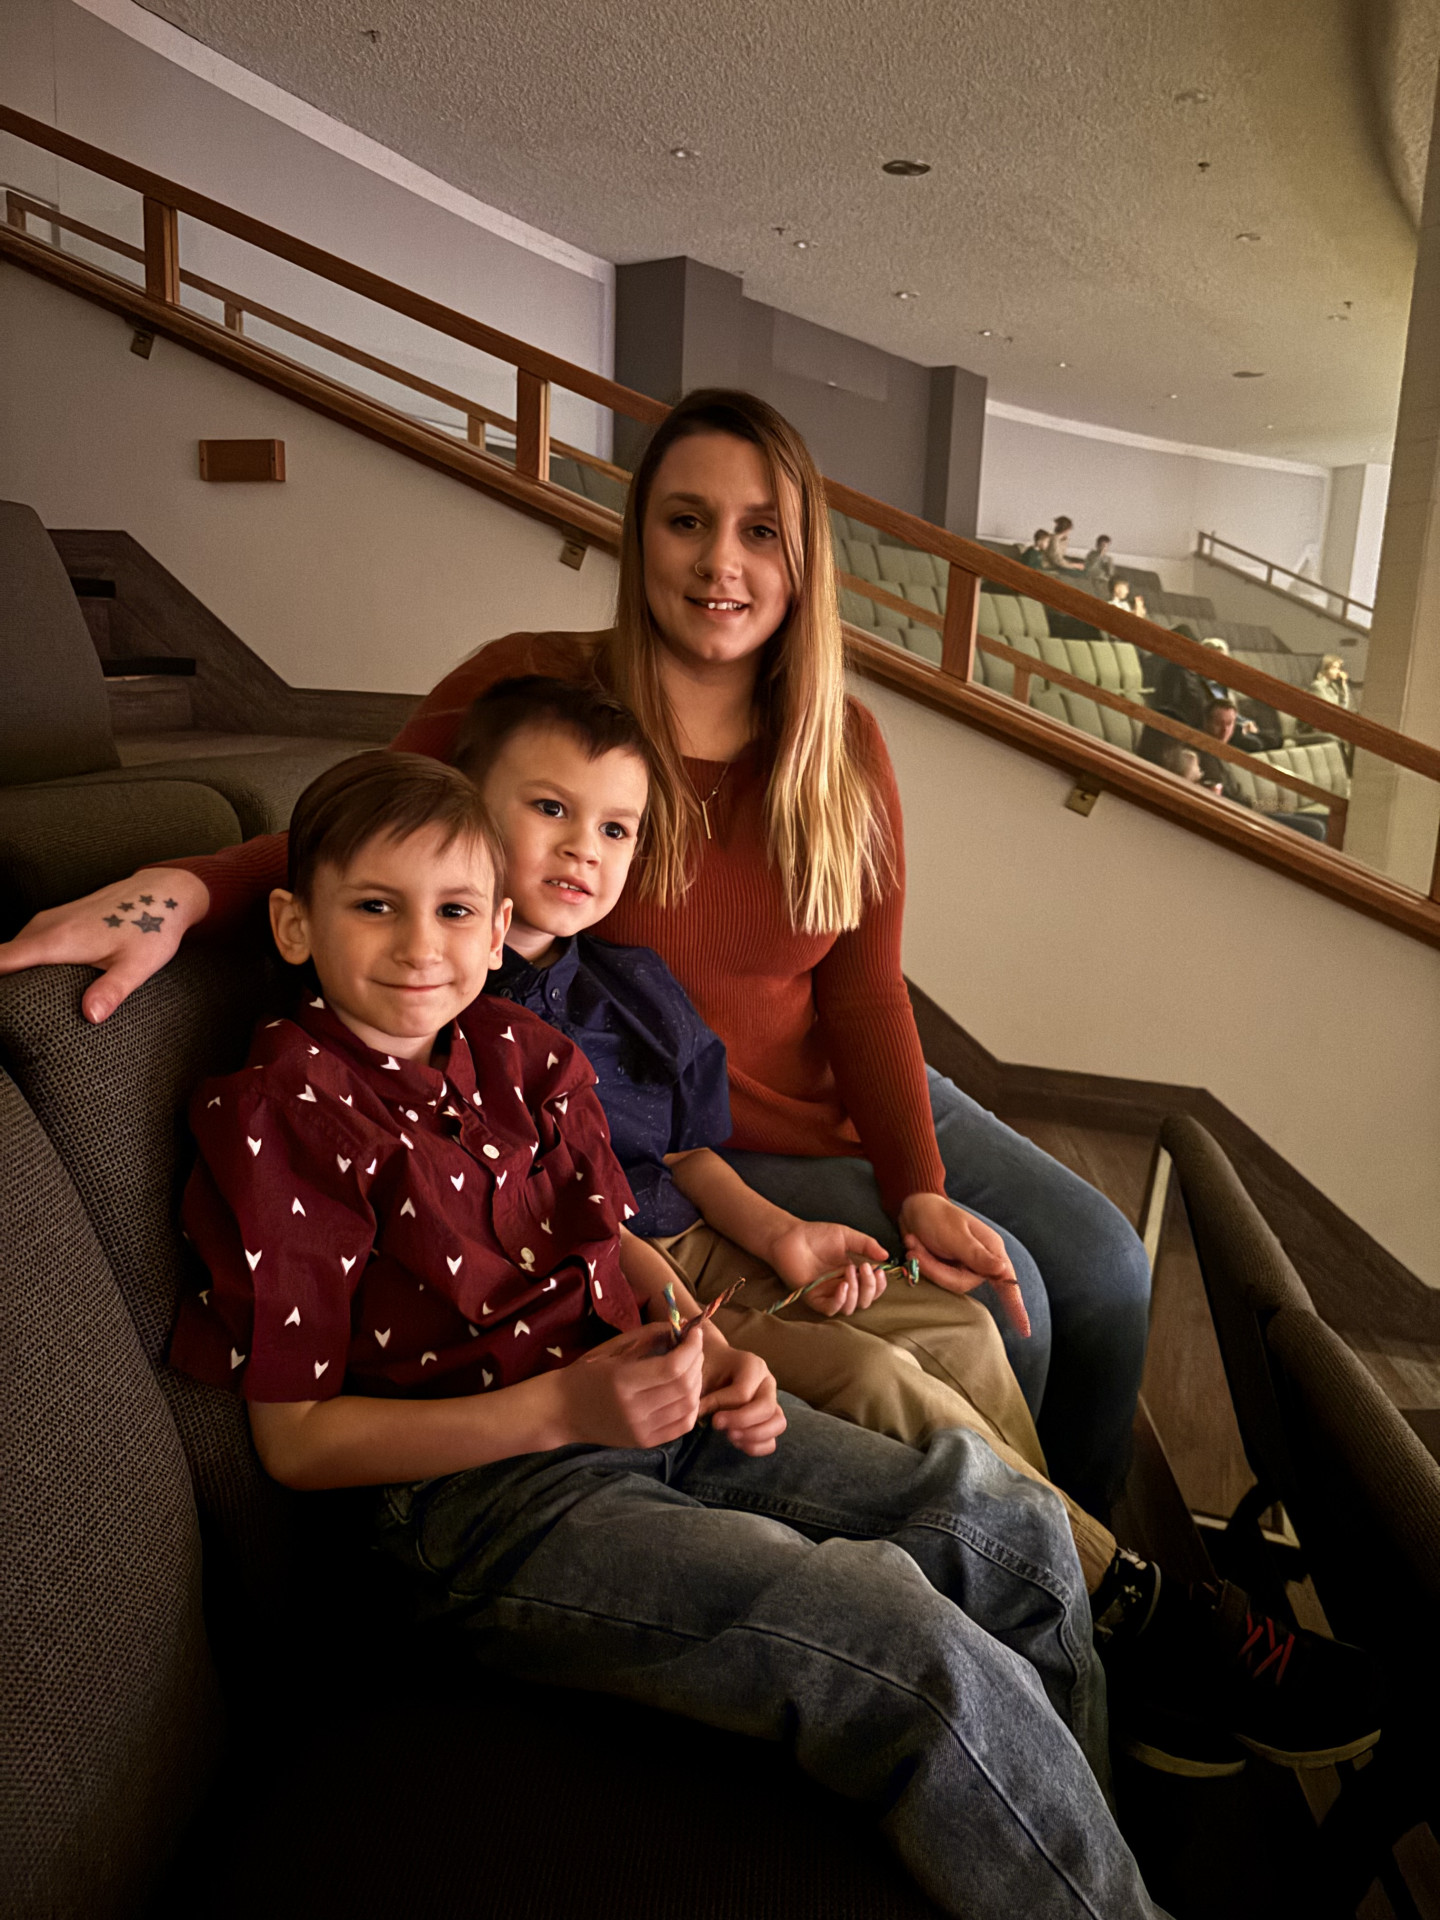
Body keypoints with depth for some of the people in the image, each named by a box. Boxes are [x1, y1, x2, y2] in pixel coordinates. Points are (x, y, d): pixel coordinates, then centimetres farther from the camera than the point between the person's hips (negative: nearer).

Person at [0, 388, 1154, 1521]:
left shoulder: (842, 746, -4)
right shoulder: (529, 692, -16)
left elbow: (864, 997, -5)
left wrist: (922, 1190, -17)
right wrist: (177, 892, -31)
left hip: (854, 1102, 6)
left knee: (1106, 1269, 5)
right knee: (998, 1294, -12)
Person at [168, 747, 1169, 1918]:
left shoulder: (519, 1054, 8)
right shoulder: (274, 1116, -12)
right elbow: (296, 1439, -12)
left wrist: (709, 1351, -2)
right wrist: (563, 1406, -20)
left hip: (644, 1413, 8)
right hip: (483, 1491, -7)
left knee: (1015, 1530, 1)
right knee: (914, 1652, -23)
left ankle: (1088, 1819, 25)